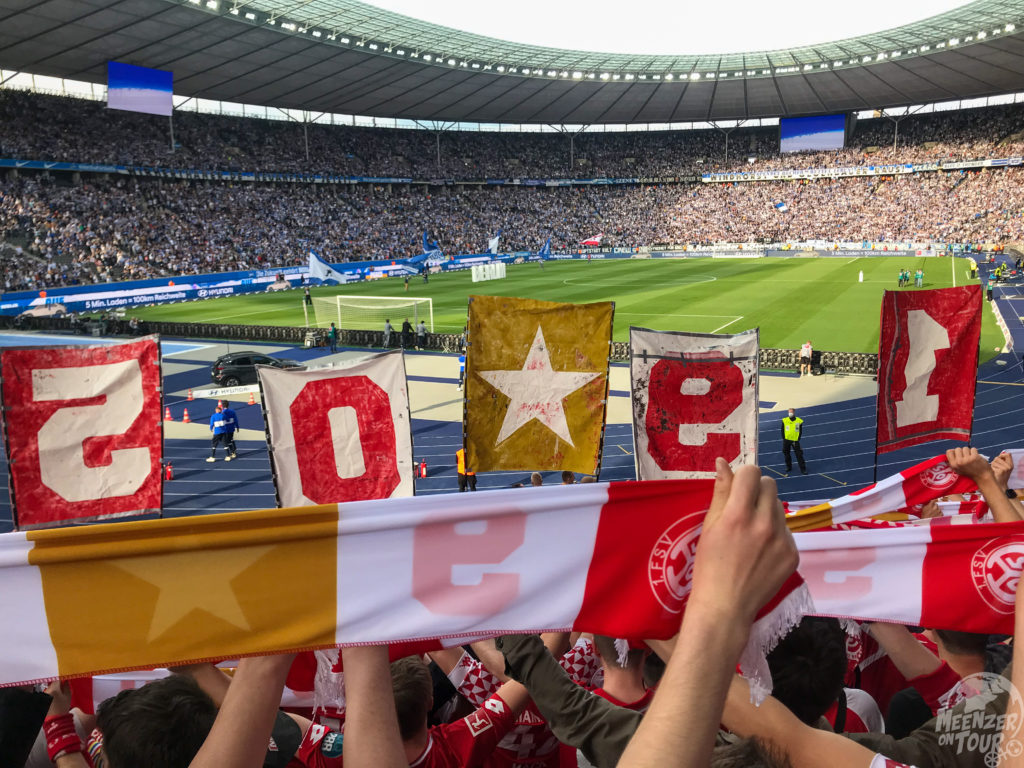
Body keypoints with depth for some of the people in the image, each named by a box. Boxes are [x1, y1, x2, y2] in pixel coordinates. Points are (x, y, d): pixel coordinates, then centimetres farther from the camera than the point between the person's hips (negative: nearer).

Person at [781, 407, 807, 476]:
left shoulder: (799, 421, -2)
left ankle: (803, 469, 4)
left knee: (799, 455, -3)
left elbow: (800, 432, 2)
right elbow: (782, 430, 6)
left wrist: (797, 440, -5)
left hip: (795, 441, -2)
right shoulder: (784, 421, 0)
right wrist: (784, 439, -1)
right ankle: (789, 468, 27)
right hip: (786, 440, 2)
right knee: (786, 455, 11)